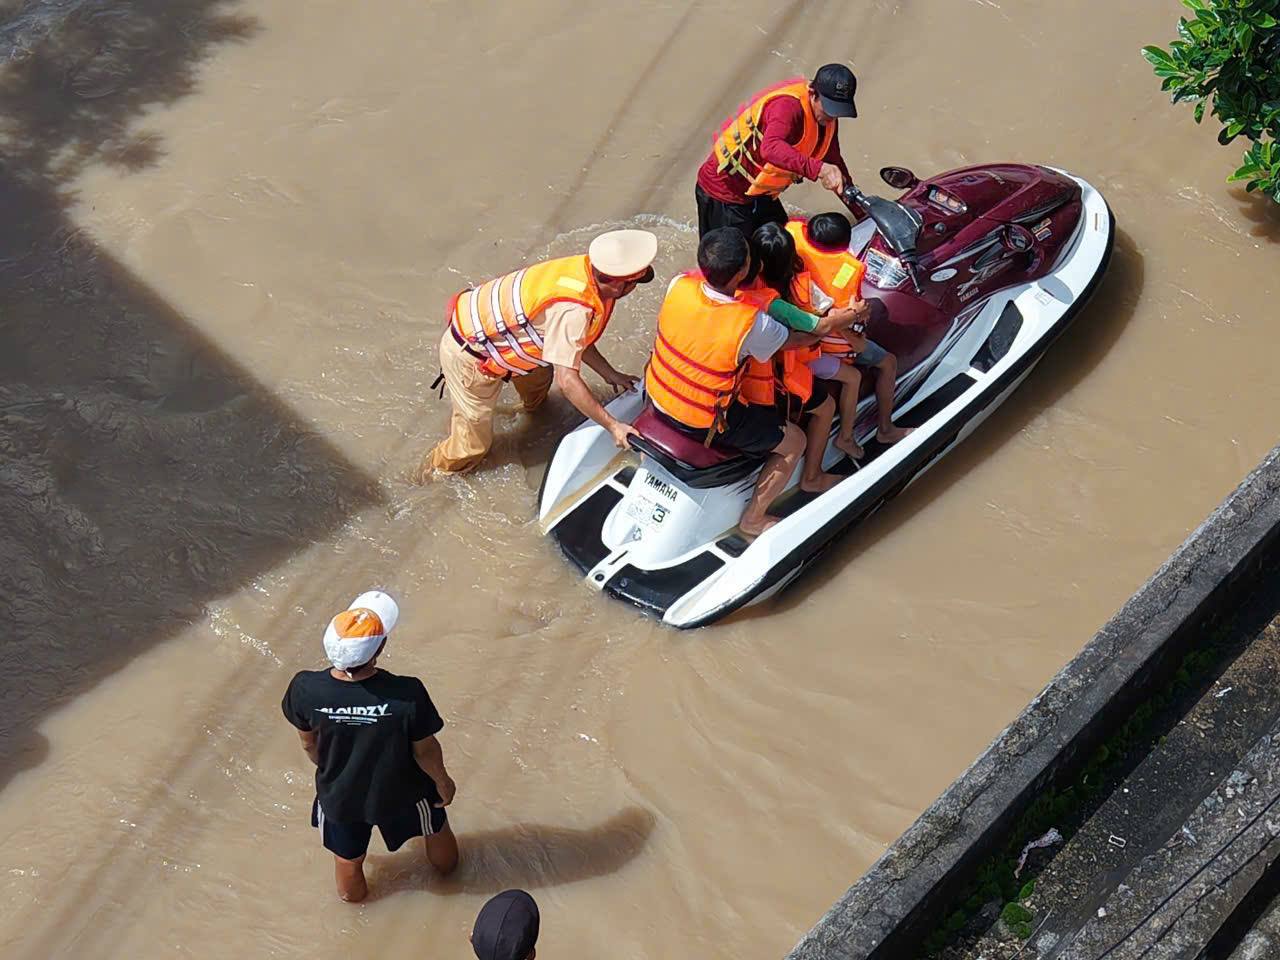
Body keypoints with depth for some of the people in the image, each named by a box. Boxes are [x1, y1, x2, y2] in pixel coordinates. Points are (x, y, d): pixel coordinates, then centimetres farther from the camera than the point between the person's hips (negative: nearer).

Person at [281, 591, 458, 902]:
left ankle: (352, 893, 64)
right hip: (401, 792, -1)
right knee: (436, 828, 35)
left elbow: (308, 743, -10)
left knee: (347, 860, 33)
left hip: (339, 795, 1)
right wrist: (443, 781, 2)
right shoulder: (407, 695, -39)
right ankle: (446, 864, 65)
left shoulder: (305, 689, -32)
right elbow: (425, 750, -20)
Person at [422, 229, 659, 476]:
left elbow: (575, 340, 6)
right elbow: (567, 380, -33)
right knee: (474, 443, 6)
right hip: (470, 358, -8)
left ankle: (534, 404, 59)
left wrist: (609, 373, 7)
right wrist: (613, 425, -29)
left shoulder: (586, 267, -8)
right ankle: (437, 471, 33)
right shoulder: (573, 309, -34)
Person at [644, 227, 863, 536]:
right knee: (794, 442, 12)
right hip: (705, 422, -6)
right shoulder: (751, 322, -31)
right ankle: (754, 519, 24)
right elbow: (797, 339, -12)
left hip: (656, 396, 6)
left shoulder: (679, 285, -18)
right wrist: (852, 315, 4)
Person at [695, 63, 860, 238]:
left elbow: (833, 162, 12)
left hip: (760, 194, 9)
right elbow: (771, 148, -51)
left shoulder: (826, 117, -1)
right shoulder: (788, 105, -31)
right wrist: (818, 169, -62)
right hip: (723, 193, -9)